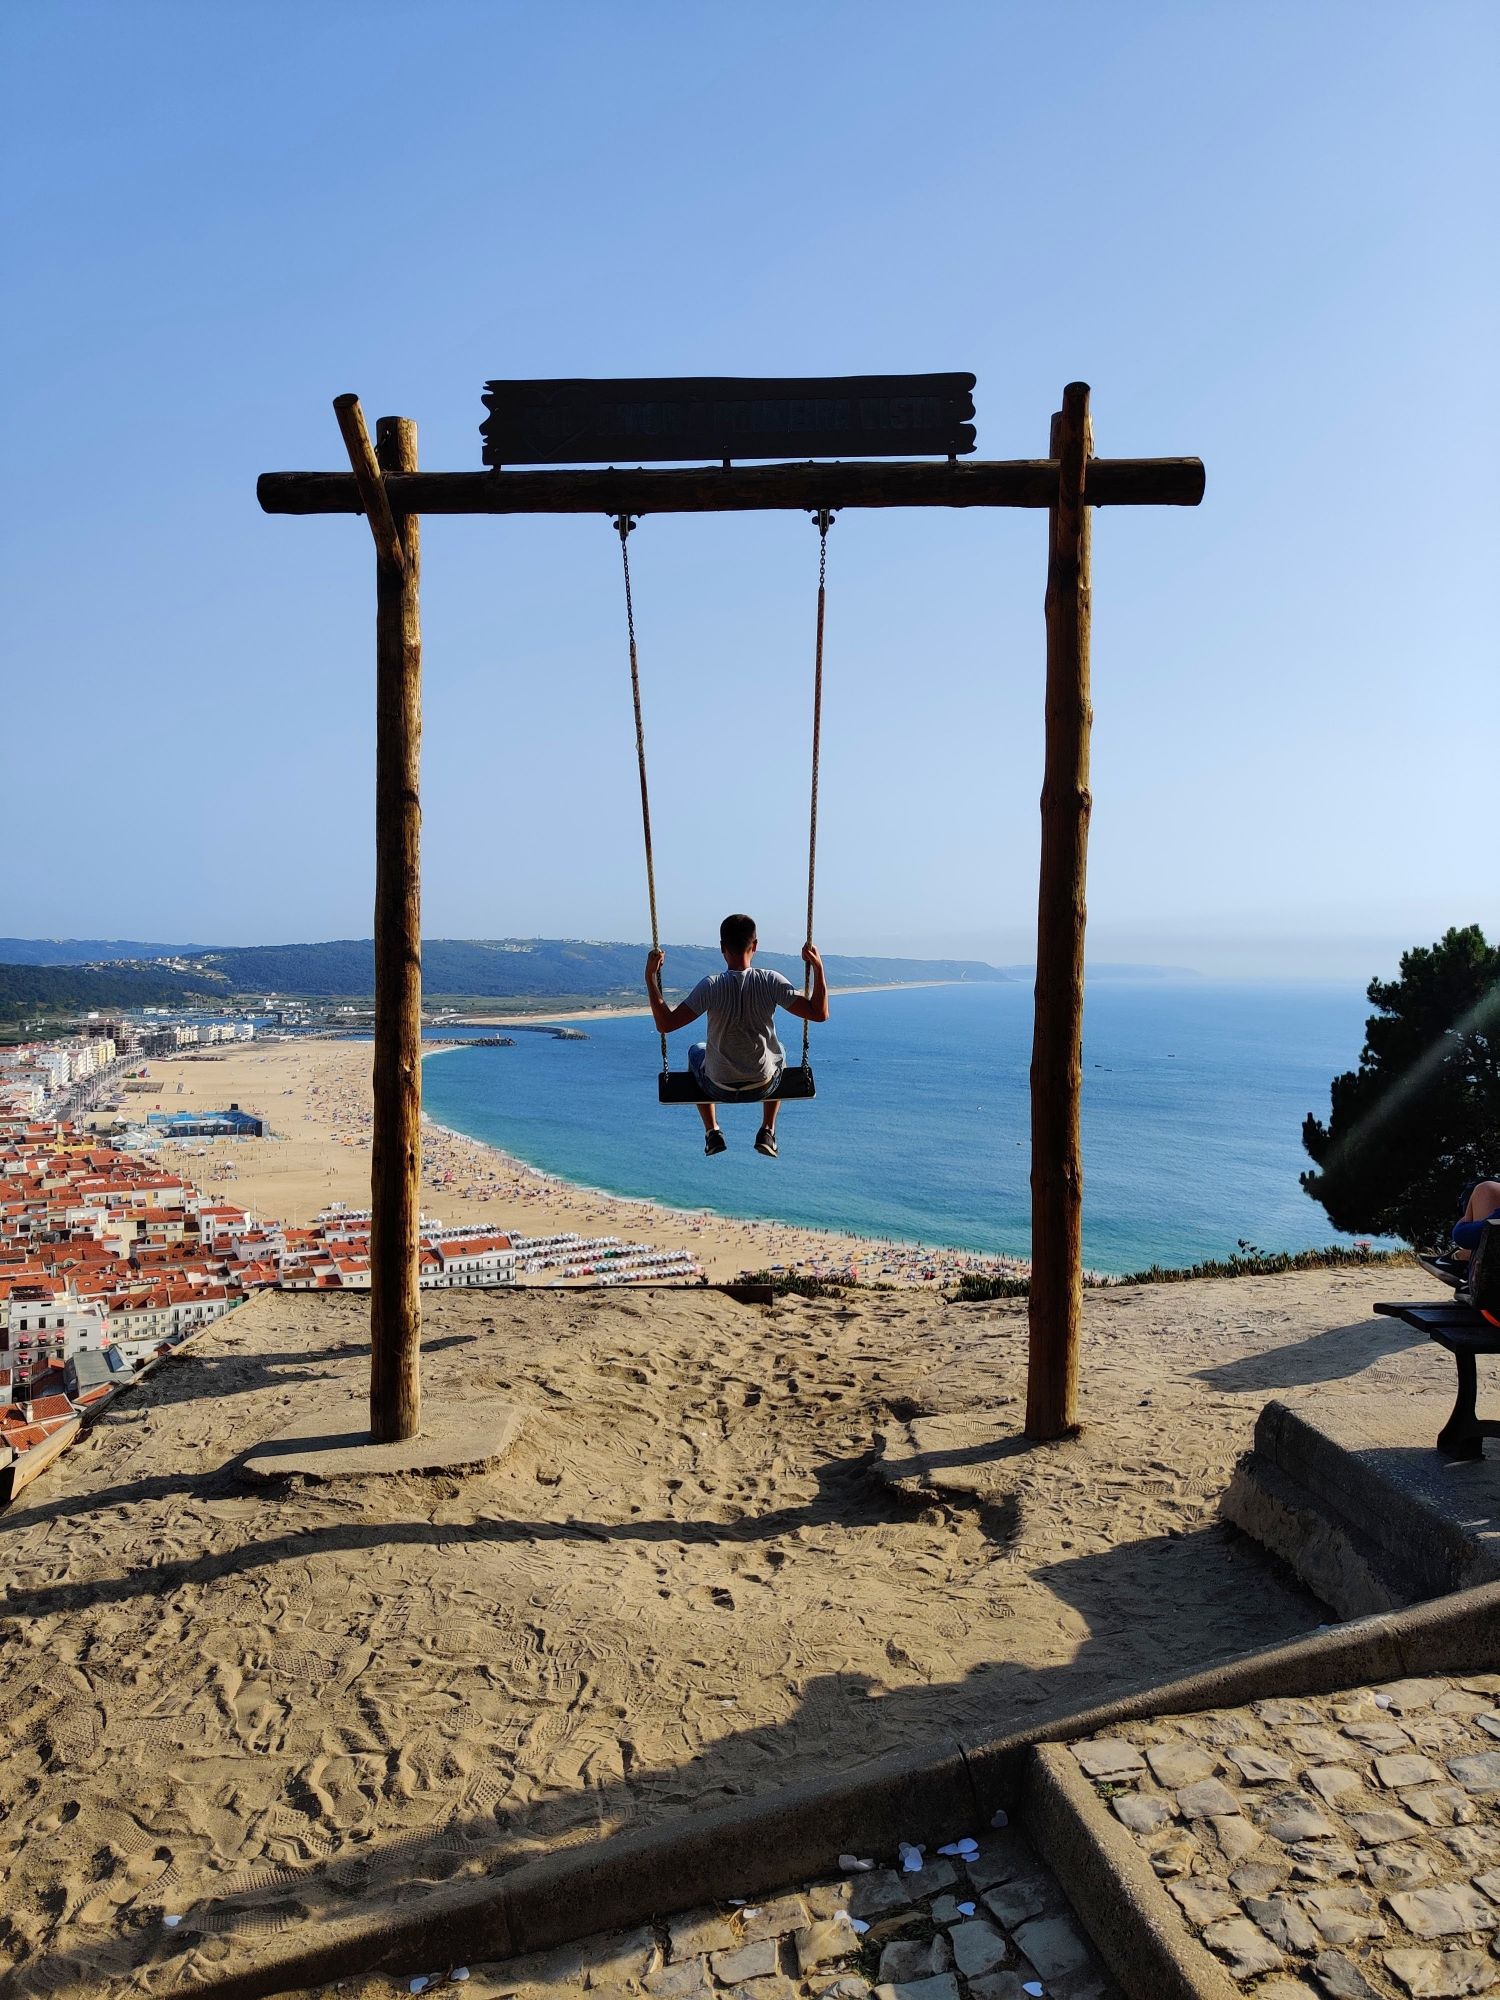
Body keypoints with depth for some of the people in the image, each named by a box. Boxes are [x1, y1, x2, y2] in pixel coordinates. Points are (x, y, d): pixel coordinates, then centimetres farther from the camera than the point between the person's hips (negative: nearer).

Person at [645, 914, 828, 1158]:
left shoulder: (711, 986, -21)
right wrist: (818, 968, -9)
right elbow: (819, 1013, -15)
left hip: (719, 1089, -1)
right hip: (763, 1087, 1)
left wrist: (651, 977, -15)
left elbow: (665, 1024, -20)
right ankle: (767, 1132, 31)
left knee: (696, 1051, 34)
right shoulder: (771, 982, -17)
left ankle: (712, 1133, 30)